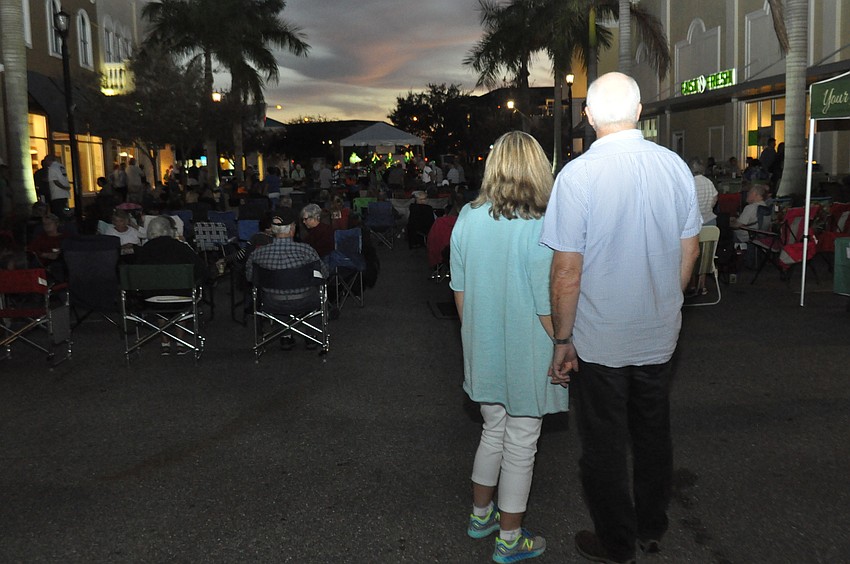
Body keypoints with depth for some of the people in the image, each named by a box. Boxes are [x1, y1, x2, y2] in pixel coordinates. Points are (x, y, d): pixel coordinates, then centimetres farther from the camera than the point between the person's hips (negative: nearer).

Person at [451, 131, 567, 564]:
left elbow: (459, 290, 4)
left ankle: (480, 515, 40)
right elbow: (548, 311, -19)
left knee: (493, 431, 23)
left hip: (483, 351, 5)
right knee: (520, 445, 11)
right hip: (526, 357, -5)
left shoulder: (467, 220, -5)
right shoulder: (538, 231, -22)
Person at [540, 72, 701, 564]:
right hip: (660, 334, 5)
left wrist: (563, 340, -8)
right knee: (653, 434, 22)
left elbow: (567, 270, -18)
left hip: (599, 340, -5)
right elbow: (690, 250, 6)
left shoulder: (578, 173, -18)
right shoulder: (675, 166, -4)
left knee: (605, 445, 13)